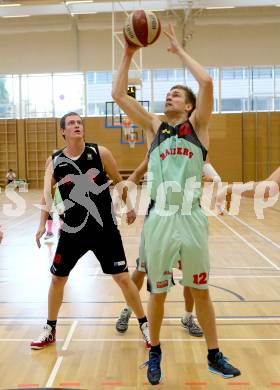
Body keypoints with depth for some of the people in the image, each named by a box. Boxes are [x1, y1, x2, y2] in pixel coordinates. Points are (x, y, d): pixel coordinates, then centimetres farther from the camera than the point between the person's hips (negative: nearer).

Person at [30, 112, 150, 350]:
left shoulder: (100, 153, -6)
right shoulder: (54, 161, -3)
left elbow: (119, 181, 7)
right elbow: (47, 194, 3)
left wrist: (129, 206, 7)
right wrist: (42, 224, -7)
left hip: (105, 228, -2)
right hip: (73, 229, 2)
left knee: (122, 277, 0)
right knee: (57, 278, 10)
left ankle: (144, 325, 19)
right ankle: (50, 330, 31)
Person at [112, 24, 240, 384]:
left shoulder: (197, 125, 5)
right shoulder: (154, 127, 10)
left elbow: (207, 82, -11)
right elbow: (118, 94, 4)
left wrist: (179, 51, 0)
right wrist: (128, 54, 2)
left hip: (191, 219, -1)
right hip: (159, 220, 1)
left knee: (201, 290, 12)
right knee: (157, 293, 12)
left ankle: (214, 356, 28)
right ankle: (155, 353, 32)